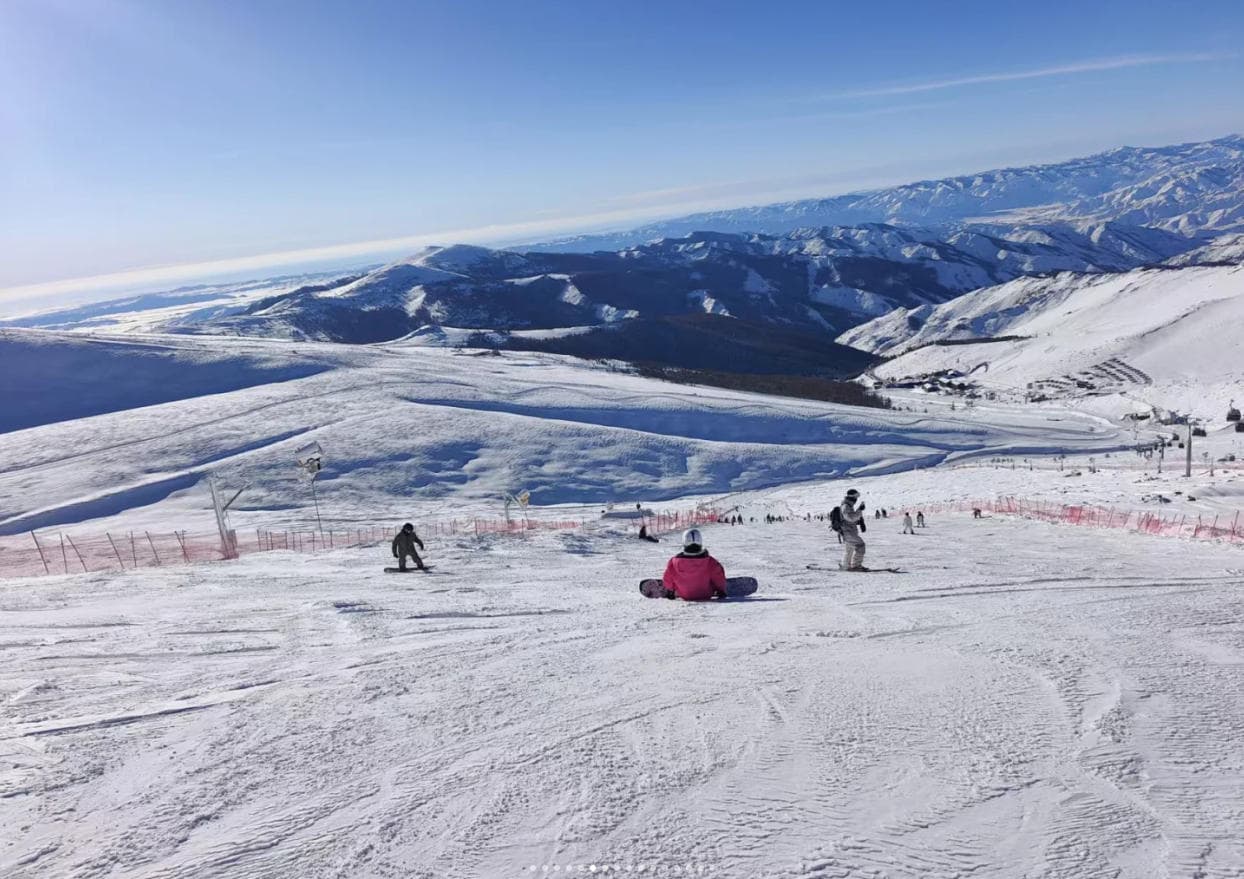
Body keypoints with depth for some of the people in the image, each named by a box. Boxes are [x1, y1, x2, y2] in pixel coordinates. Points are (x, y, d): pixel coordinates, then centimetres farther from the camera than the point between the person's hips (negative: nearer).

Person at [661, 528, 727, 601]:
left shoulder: (674, 562, -25)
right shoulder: (710, 562, -28)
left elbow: (668, 580, -7)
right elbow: (719, 578, -12)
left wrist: (669, 591, 15)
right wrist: (721, 591, 9)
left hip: (684, 596, 1)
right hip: (706, 595, -1)